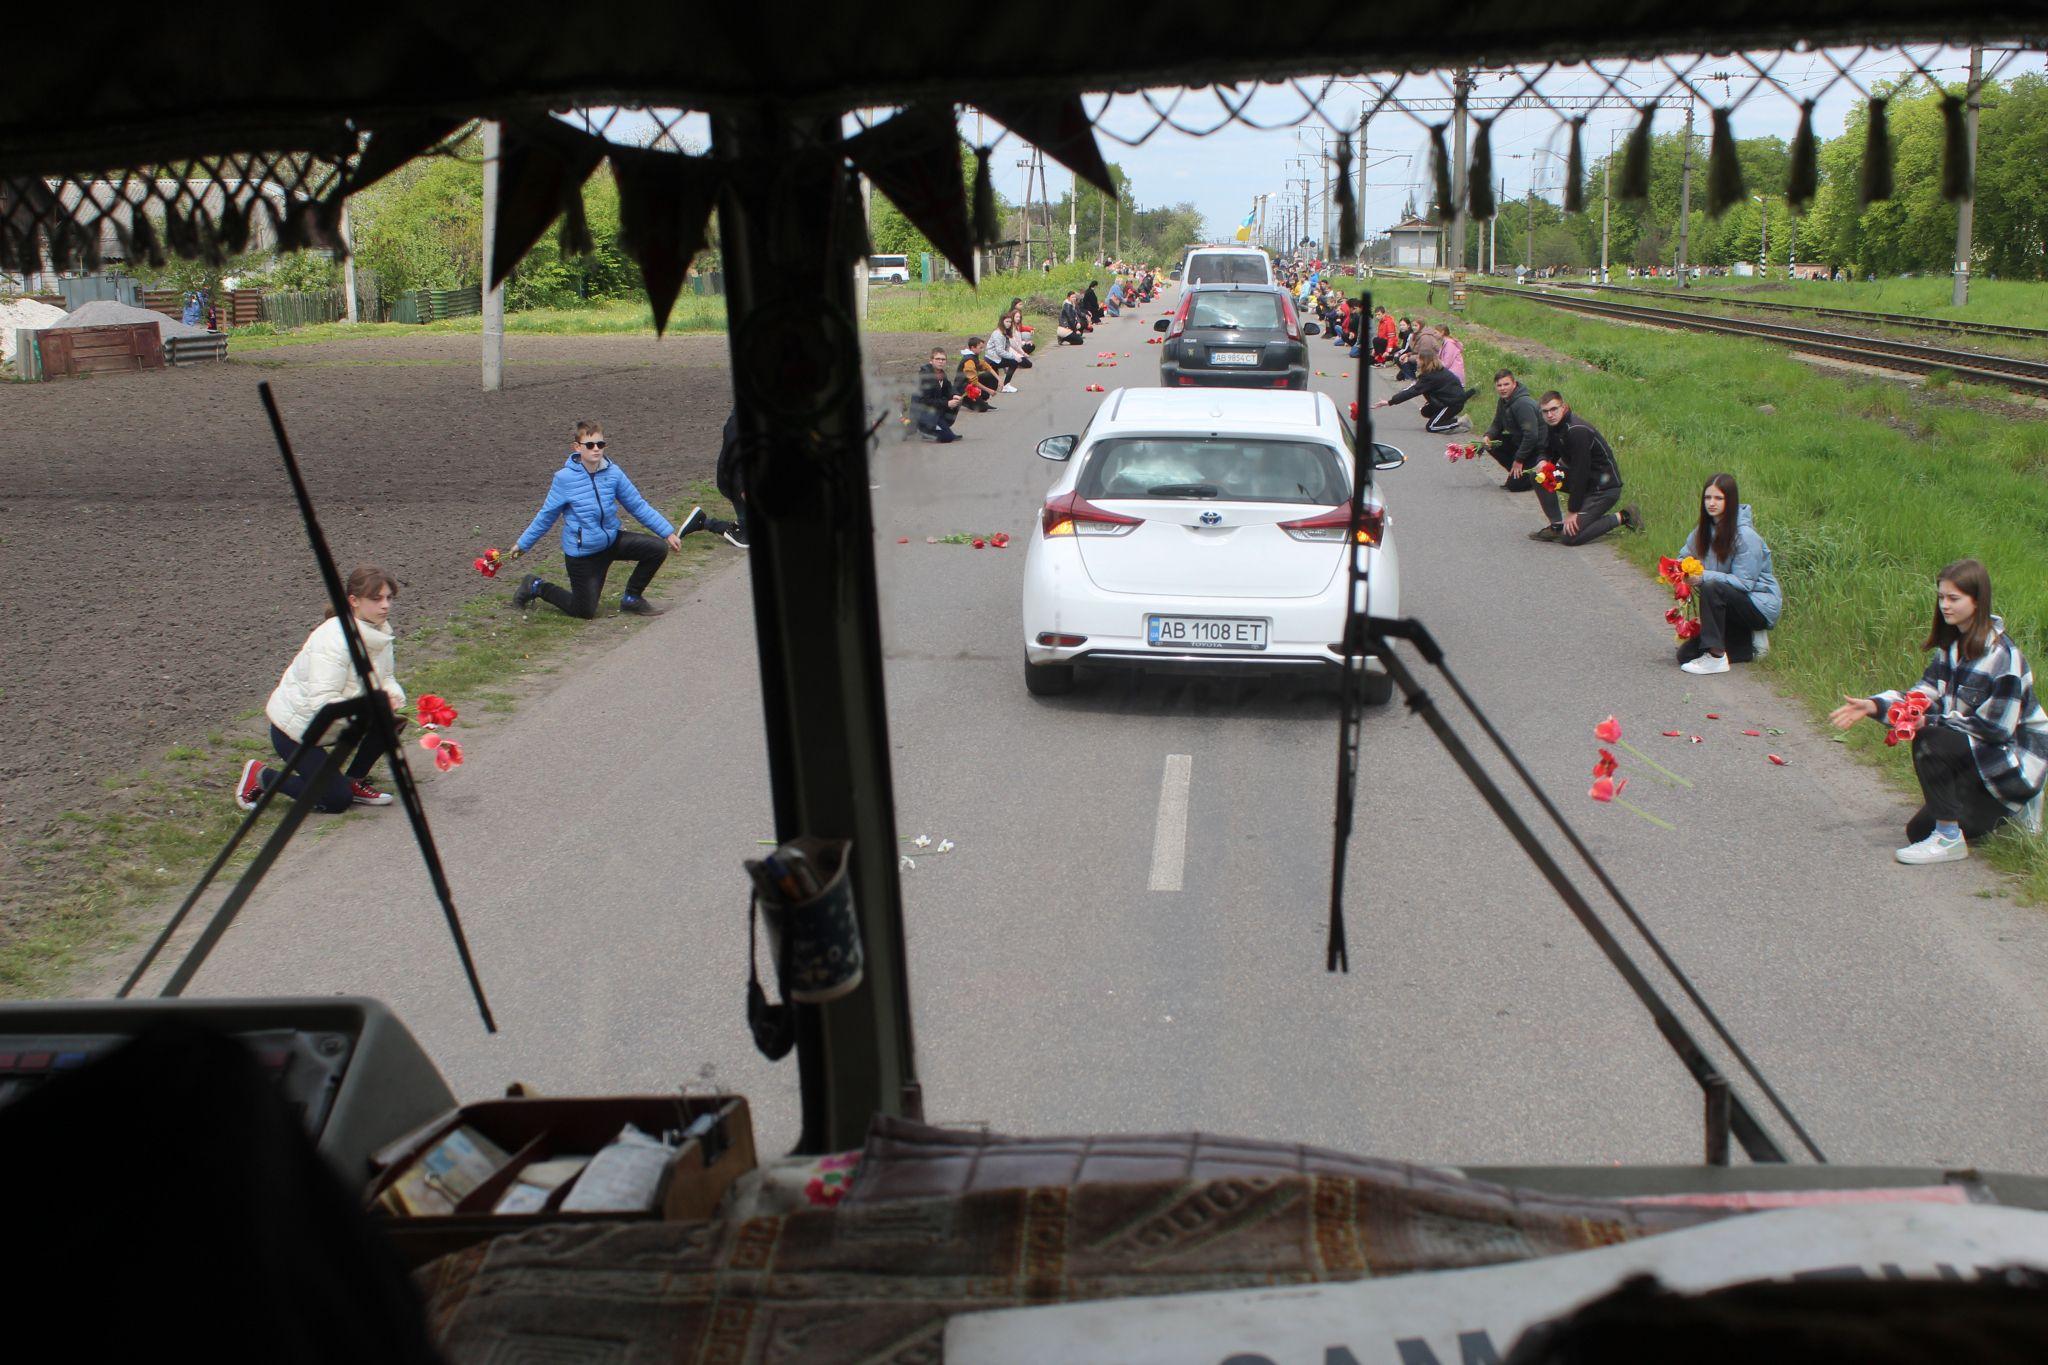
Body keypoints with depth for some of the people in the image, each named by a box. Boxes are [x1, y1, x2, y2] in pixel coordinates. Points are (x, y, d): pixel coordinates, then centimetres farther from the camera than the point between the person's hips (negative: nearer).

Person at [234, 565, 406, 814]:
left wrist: (393, 696, -17)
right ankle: (260, 776, 10)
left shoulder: (379, 630, -4)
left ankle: (354, 781, 7)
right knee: (336, 800, -8)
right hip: (295, 727, -8)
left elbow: (386, 677, 5)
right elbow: (322, 703, -33)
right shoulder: (334, 639, -29)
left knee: (392, 719, -12)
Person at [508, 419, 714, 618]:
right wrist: (523, 543, 4)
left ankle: (632, 598, 8)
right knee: (585, 611, 1)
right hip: (582, 552, -4)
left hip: (613, 539, 4)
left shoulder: (613, 473, -7)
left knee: (657, 549, -13)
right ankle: (536, 587, 25)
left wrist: (668, 532, -1)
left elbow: (638, 505, 1)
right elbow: (546, 515, -2)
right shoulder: (565, 478, -15)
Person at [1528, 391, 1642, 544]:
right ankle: (1556, 526, 2)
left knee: (1569, 537, -16)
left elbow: (1580, 472, -24)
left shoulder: (1577, 431, -26)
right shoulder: (1555, 425, 1)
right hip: (1585, 480, 9)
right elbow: (1548, 452, 15)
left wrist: (1572, 511, -20)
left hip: (1605, 487, -9)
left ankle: (1623, 517, -2)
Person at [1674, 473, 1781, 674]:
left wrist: (1704, 577, -33)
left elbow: (1744, 582, -24)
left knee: (1711, 588, -35)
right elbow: (1684, 555, 9)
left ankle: (1716, 657, -28)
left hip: (1761, 605, -7)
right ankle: (1750, 646, 13)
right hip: (1731, 604, 7)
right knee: (1685, 655, -3)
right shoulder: (1706, 528, 2)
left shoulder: (1745, 535, -20)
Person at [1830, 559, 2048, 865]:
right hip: (1977, 756, 8)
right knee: (1918, 831, 5)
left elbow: (1995, 726, -24)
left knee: (1931, 742, -31)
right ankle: (2002, 809, 23)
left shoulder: (2003, 656, -23)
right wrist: (1874, 705, -18)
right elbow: (1924, 696, -2)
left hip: (2013, 757, -8)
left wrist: (1930, 722, -31)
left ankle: (1949, 839, -19)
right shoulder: (1952, 644, 2)